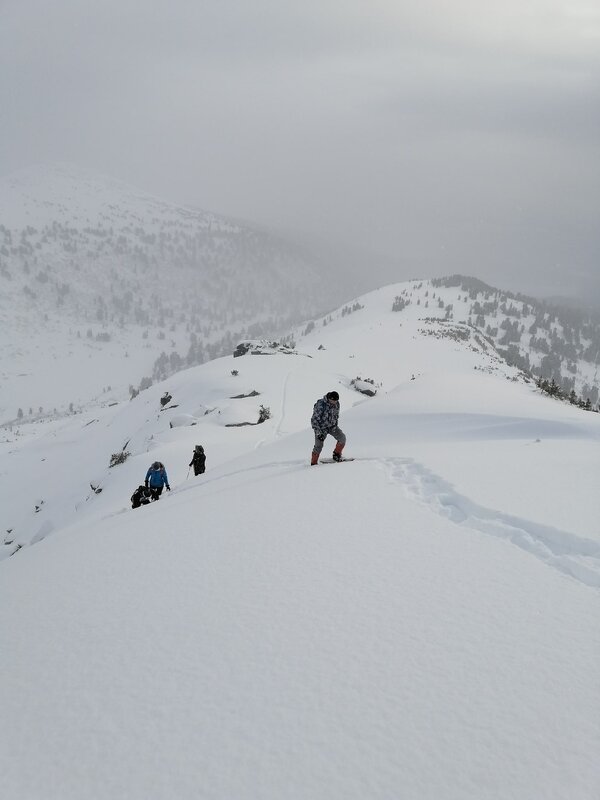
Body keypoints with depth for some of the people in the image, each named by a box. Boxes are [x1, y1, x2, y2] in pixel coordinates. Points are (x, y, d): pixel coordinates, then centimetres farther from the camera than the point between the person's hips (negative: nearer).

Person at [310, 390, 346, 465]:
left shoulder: (336, 404, -8)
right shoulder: (320, 405, -28)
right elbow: (314, 420, -23)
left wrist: (334, 426, 1)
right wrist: (318, 432, -26)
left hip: (331, 426, 5)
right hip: (321, 427, -5)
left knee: (342, 437, -13)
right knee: (318, 446, -9)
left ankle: (337, 455, 4)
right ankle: (313, 463, 8)